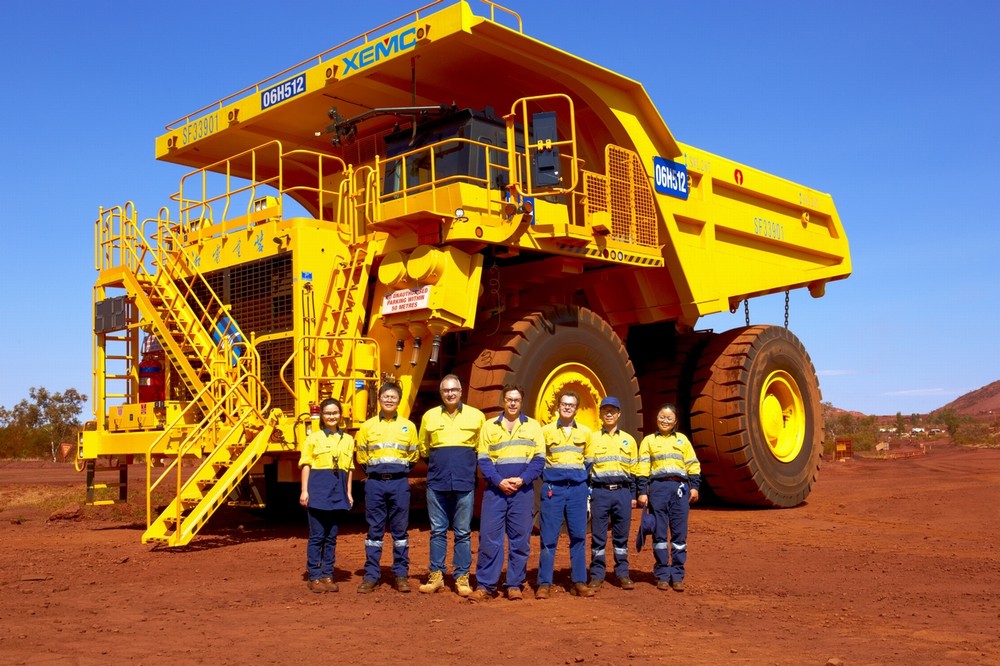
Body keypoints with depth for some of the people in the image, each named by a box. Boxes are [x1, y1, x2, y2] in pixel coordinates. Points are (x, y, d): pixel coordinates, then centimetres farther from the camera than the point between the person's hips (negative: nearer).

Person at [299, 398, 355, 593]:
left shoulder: (348, 439, 12)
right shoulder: (313, 438, 4)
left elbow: (349, 469, 14)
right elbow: (306, 465, 1)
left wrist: (349, 492, 11)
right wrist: (304, 490, -5)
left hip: (339, 491, 3)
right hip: (318, 488, -3)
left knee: (332, 537, 7)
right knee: (317, 536, 0)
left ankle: (327, 575, 15)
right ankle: (314, 577, 7)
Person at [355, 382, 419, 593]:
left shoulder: (408, 426, 7)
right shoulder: (367, 426, 6)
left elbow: (413, 456, 14)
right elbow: (361, 456, 13)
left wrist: (402, 470, 5)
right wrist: (372, 470, 5)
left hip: (399, 482, 0)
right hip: (375, 483, 0)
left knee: (400, 530, 4)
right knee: (374, 530, 3)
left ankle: (401, 575, 11)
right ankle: (371, 576, 9)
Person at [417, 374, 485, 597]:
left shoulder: (476, 416, 4)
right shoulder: (429, 416, 7)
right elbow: (423, 448, 19)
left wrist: (466, 462, 6)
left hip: (464, 482, -1)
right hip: (436, 482, 1)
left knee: (463, 532, 3)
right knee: (437, 531, 6)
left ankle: (462, 578, 10)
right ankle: (436, 576, 14)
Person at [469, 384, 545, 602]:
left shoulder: (533, 426, 9)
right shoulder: (489, 426, 9)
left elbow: (539, 458, 4)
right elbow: (483, 459, 3)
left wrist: (522, 480, -11)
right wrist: (499, 481, -12)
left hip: (523, 490, 0)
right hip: (495, 489, 0)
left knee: (520, 539, 3)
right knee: (489, 537, -2)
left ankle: (515, 585, 12)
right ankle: (485, 585, 5)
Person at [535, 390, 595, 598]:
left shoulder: (585, 432, 11)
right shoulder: (546, 430, 6)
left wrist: (586, 479, 10)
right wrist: (545, 476, 2)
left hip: (578, 488, 2)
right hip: (553, 487, -2)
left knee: (578, 536, 3)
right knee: (548, 536, -2)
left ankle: (579, 582, 10)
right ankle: (544, 583, 2)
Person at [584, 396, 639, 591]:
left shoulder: (628, 440, 12)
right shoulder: (592, 439, 6)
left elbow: (633, 470, 13)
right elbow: (586, 467, 4)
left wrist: (633, 495, 9)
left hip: (622, 492, 1)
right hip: (600, 492, -1)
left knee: (621, 536, 5)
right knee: (598, 536, 1)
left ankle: (623, 574, 14)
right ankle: (597, 575, 8)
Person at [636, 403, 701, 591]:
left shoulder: (682, 439, 17)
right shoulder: (648, 440, 12)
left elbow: (693, 465, 13)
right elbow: (643, 468, 5)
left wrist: (694, 486, 2)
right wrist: (642, 491, -3)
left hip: (680, 487, 1)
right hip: (658, 487, -1)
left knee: (680, 533, 0)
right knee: (659, 533, 0)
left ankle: (677, 575, 8)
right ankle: (662, 575, 8)